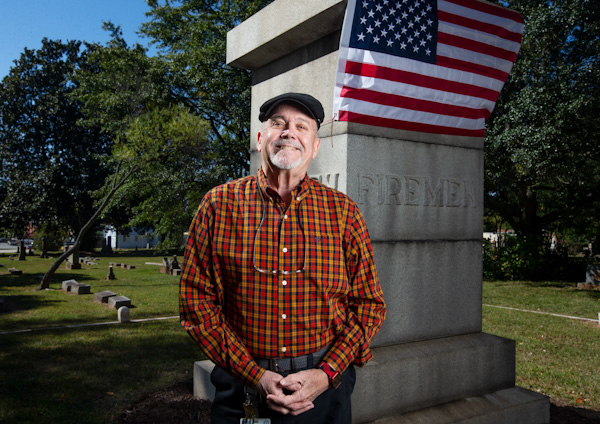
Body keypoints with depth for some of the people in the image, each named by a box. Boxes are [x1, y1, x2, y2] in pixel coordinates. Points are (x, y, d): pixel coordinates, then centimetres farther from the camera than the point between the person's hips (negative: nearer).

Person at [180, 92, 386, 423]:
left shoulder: (343, 212, -1)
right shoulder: (219, 205, -3)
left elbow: (369, 304, 1)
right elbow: (195, 299, -5)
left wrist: (325, 374, -12)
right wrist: (256, 376, -12)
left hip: (324, 387, 1)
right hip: (241, 389, 0)